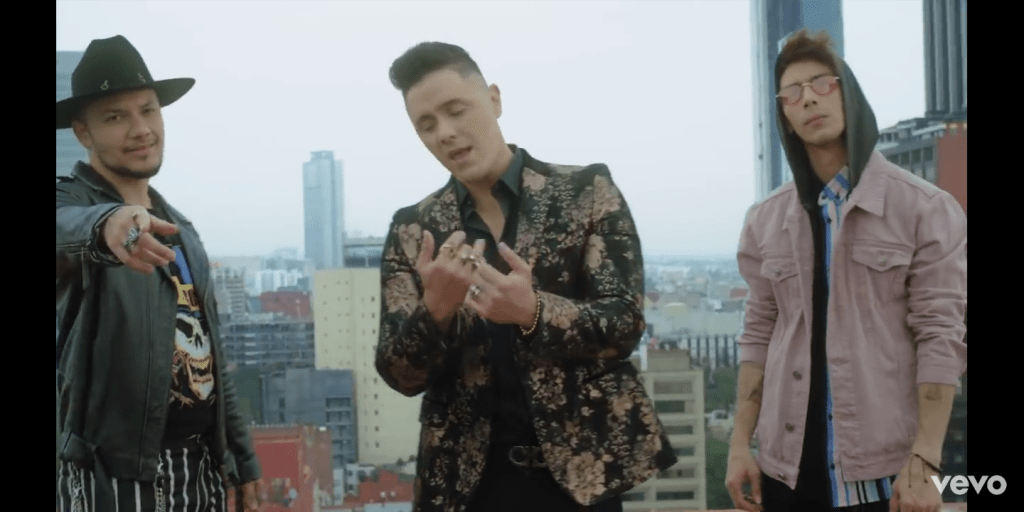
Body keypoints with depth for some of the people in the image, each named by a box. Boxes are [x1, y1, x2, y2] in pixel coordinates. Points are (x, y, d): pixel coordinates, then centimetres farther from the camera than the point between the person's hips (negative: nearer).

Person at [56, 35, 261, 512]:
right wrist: (106, 224, -54)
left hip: (200, 463, 6)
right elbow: (68, 228, -31)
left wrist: (242, 457, 16)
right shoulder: (71, 200, -6)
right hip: (114, 468, -6)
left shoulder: (179, 227, 14)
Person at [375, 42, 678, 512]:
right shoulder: (412, 230, 2)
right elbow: (399, 375, -1)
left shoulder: (586, 191, -3)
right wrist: (436, 308, -21)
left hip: (579, 466, -1)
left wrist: (533, 311, -26)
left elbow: (625, 323, -9)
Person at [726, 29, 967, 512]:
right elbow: (759, 335, 10)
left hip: (885, 468, -3)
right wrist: (740, 443, 3)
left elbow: (940, 337, -8)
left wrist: (924, 461, -15)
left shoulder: (926, 209, -3)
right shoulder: (766, 220, 8)